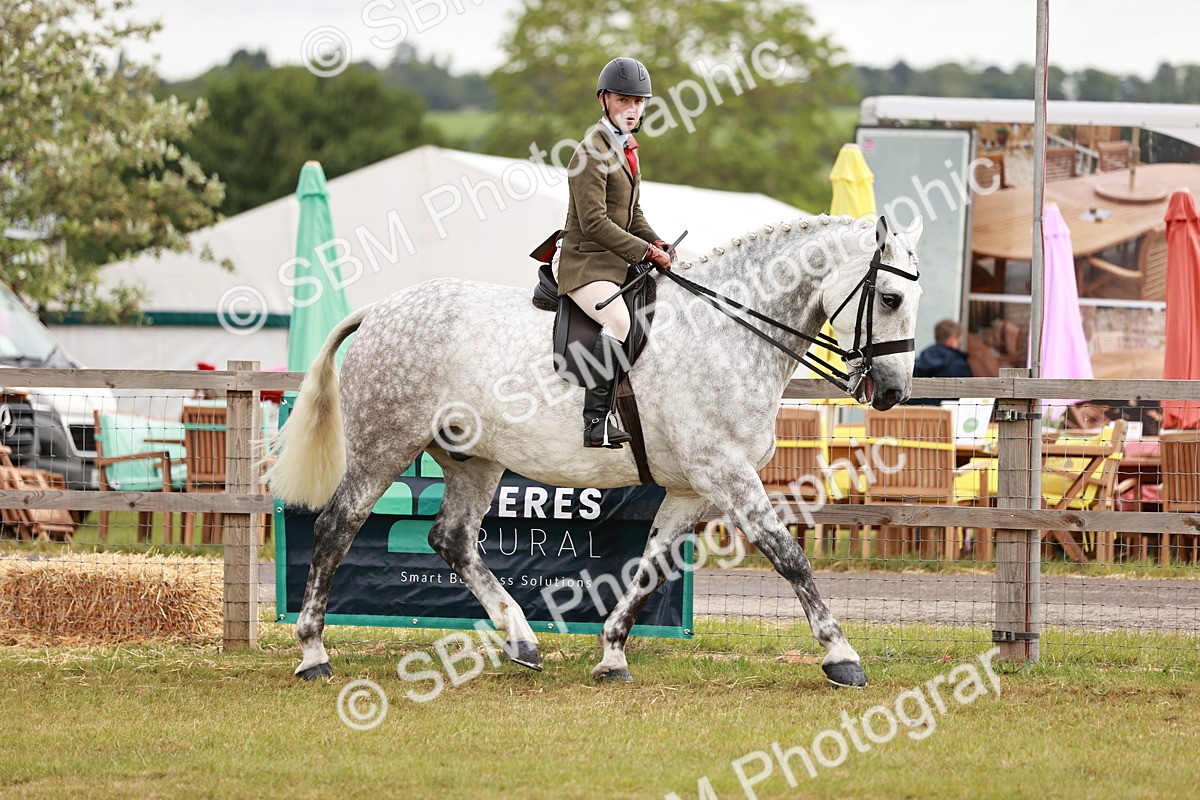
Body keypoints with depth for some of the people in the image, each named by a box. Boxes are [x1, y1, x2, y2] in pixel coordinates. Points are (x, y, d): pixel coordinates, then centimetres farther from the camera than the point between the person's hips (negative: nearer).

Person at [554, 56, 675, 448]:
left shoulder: (625, 149, 15)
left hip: (619, 264, 10)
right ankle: (596, 422, -35)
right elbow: (594, 222, -22)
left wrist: (659, 247, 4)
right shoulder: (592, 153, -15)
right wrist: (646, 252, -19)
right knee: (620, 318, -34)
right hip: (586, 263, -10)